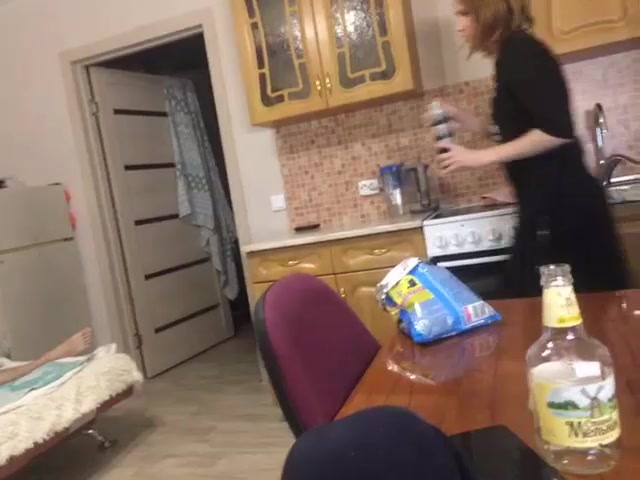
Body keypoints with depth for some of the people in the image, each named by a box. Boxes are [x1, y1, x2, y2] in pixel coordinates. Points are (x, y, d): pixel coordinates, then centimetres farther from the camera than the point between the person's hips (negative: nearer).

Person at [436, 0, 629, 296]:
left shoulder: (519, 51, -12)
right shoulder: (511, 56, 16)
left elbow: (558, 131, -22)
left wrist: (481, 157, -18)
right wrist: (462, 118, 16)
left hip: (561, 203, -9)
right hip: (550, 203, 9)